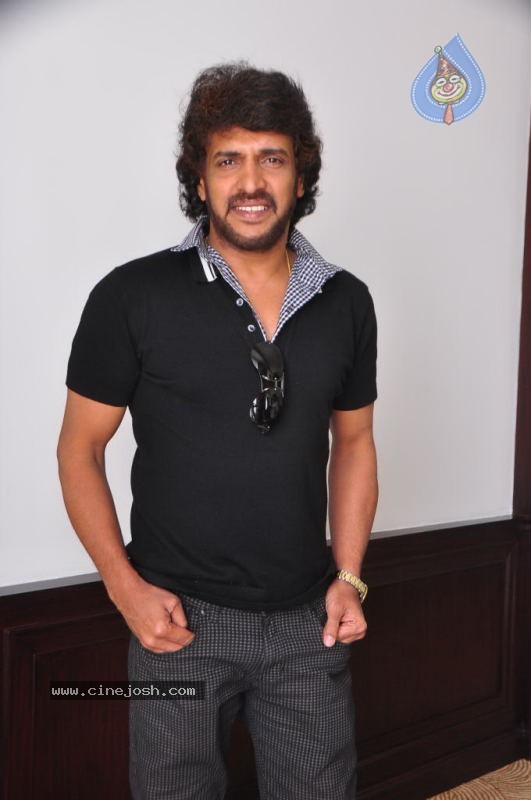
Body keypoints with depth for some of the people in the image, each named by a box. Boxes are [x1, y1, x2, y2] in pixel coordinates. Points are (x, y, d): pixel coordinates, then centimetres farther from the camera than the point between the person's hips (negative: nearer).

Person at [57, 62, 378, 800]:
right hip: (179, 620, -2)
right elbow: (80, 448, -3)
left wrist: (349, 577, 4)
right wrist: (124, 585, -9)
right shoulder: (132, 297, -10)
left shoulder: (346, 302, 0)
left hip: (308, 621, 3)